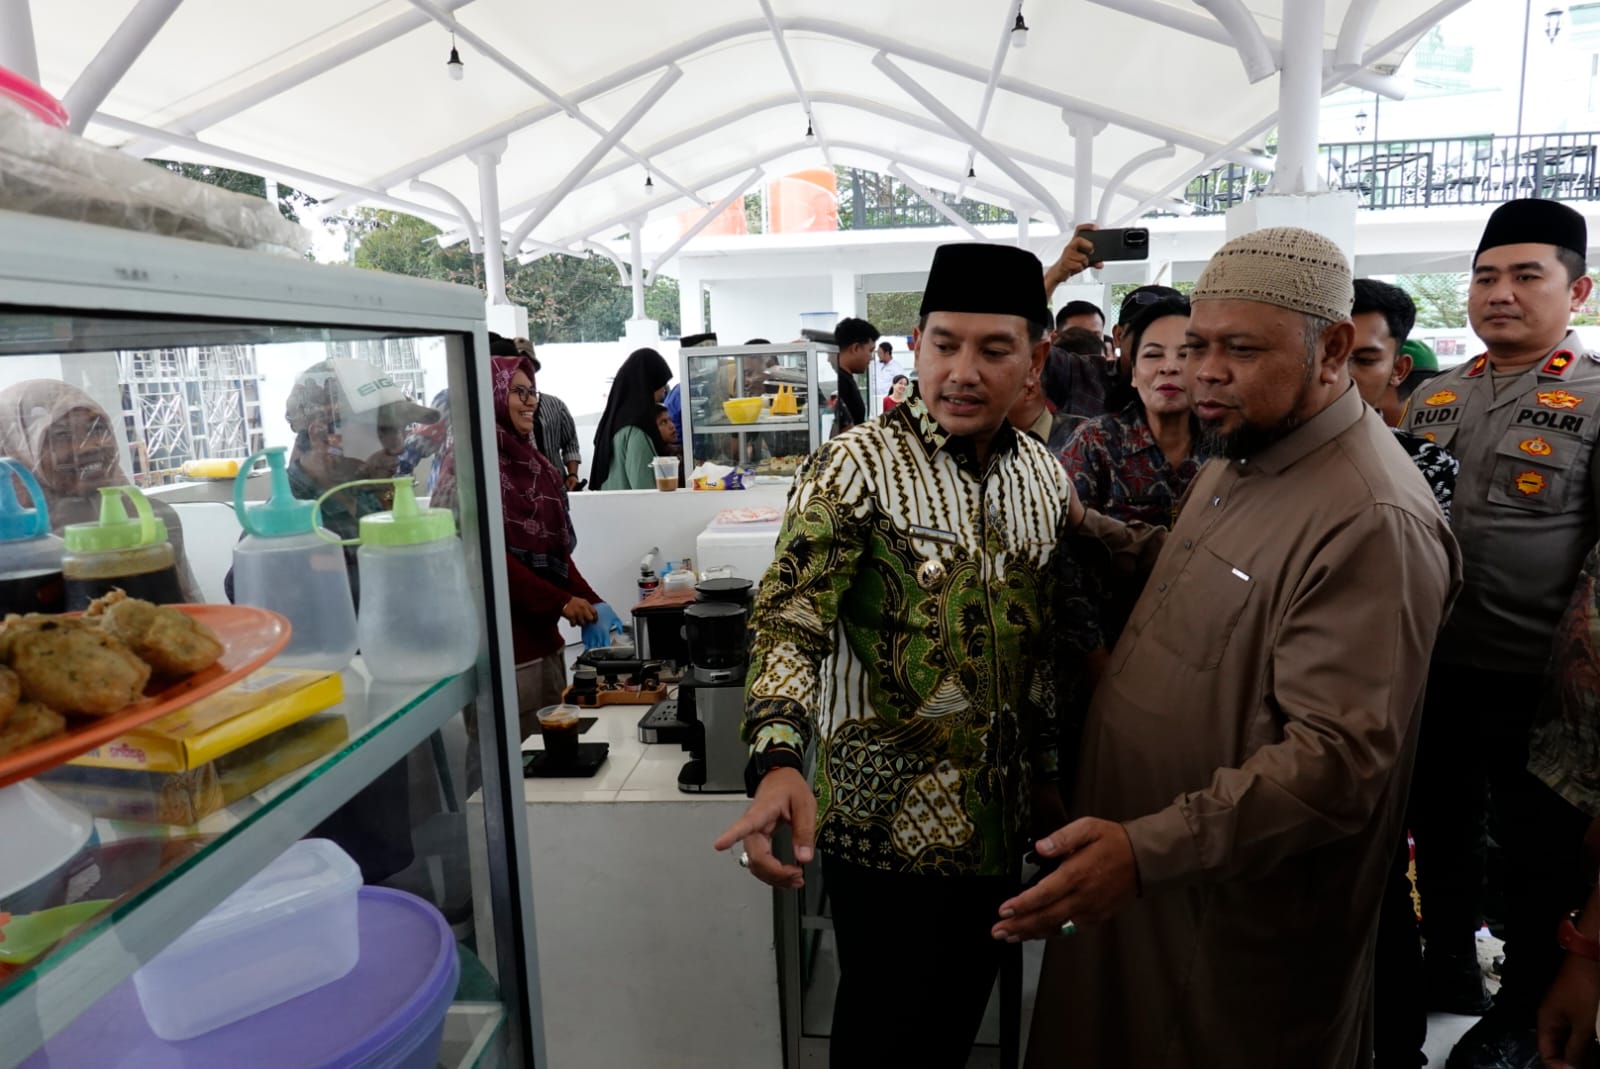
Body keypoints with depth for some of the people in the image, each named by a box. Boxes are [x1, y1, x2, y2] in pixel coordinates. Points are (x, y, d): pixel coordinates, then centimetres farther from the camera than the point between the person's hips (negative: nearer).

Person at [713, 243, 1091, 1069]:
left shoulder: (1045, 477, 4)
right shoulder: (856, 466, -14)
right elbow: (790, 617, -24)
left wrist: (1045, 771, 15)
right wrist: (779, 761, -39)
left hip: (998, 816, 6)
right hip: (890, 820, -5)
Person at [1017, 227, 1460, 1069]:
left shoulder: (1371, 522, -26)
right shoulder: (1238, 459, 4)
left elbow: (1339, 757, -30)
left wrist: (1148, 849, -39)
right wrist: (1085, 529, 5)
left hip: (1241, 917, -8)